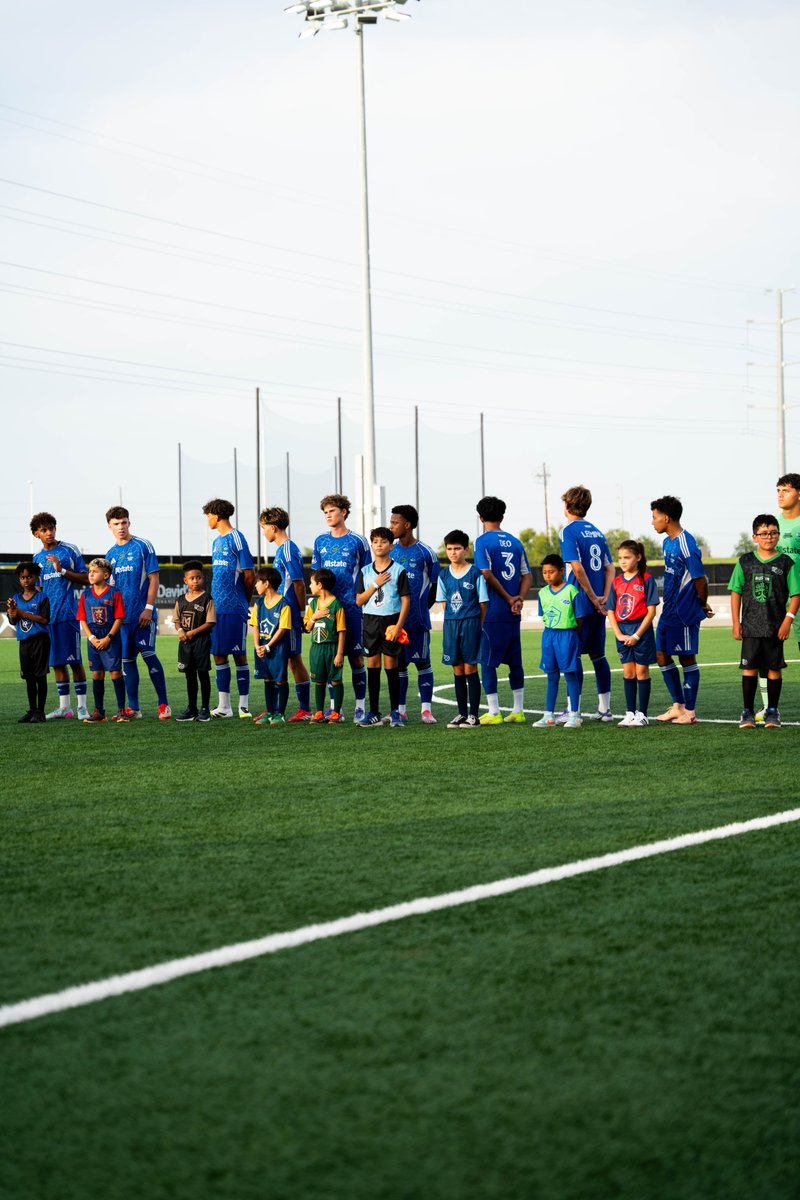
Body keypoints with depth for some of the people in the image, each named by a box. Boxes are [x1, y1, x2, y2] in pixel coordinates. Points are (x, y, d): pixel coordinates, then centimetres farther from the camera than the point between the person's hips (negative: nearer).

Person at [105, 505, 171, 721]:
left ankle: (163, 703, -2)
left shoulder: (143, 546, -3)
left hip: (143, 614, -5)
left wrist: (148, 608, -13)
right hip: (121, 615, 5)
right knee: (127, 659, 6)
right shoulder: (110, 554, 12)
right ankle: (133, 708, 11)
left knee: (148, 654, -9)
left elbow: (153, 578, -6)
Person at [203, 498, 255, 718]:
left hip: (234, 608, -8)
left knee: (239, 655, -3)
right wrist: (214, 599, 12)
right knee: (219, 654, 8)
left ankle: (244, 705, 2)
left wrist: (245, 601, 2)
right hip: (217, 607, 8)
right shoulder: (217, 541, 16)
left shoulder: (236, 539, -9)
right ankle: (224, 706, 13)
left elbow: (249, 575, -8)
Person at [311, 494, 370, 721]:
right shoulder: (320, 541, 10)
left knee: (355, 656, -1)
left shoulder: (357, 541, -1)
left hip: (350, 606, -4)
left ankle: (360, 706, 5)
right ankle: (334, 706, 11)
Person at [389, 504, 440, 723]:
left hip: (418, 620, -4)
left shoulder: (425, 552, -4)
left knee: (422, 663, 0)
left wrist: (422, 607, 4)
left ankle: (425, 710, 2)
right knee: (398, 664, 7)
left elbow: (434, 585, 3)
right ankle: (400, 710, 12)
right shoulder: (390, 552, 8)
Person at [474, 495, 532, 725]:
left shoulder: (482, 542, -7)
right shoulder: (515, 542, 12)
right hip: (513, 615, 6)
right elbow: (526, 576, 8)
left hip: (492, 612, -6)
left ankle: (494, 713, -1)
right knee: (514, 661, 12)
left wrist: (509, 599, -9)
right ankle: (518, 711, 16)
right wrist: (518, 599, -4)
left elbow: (487, 575, -16)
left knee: (488, 661, 0)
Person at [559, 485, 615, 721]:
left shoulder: (569, 531, -9)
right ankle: (604, 708, 15)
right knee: (597, 655, 13)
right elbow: (609, 567, 10)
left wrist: (593, 598, -13)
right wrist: (603, 597, 0)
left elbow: (577, 568, -19)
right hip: (597, 605, 7)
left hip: (579, 604, -7)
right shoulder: (596, 531, 14)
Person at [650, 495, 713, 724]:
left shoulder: (686, 545, -19)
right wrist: (667, 603, 12)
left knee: (687, 658, 0)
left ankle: (689, 712, 8)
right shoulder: (667, 542, 11)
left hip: (685, 612, -9)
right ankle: (678, 705, 22)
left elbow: (700, 580, -17)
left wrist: (703, 605, -3)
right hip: (669, 610, 9)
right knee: (661, 655, 11)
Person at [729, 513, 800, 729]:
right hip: (750, 627, 1)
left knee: (774, 668, 4)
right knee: (749, 668, 0)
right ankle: (748, 712, 7)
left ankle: (772, 711, 14)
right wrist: (736, 623, 1)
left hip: (775, 627, -1)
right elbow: (736, 592, 6)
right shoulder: (745, 562, 4)